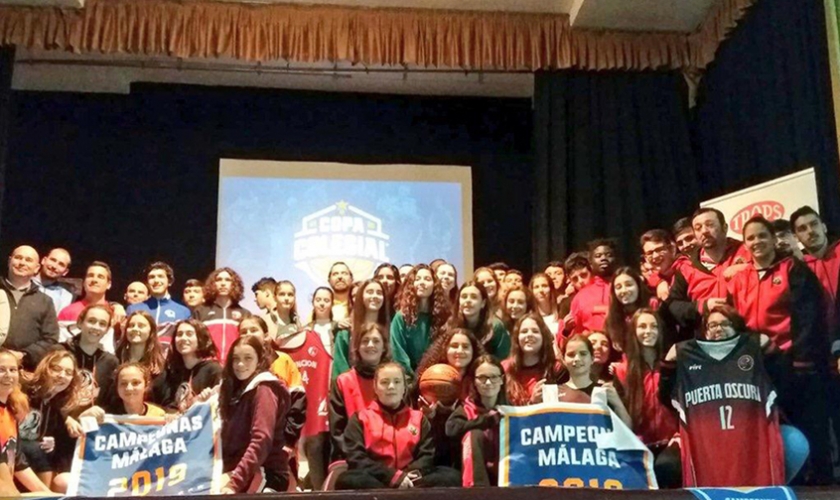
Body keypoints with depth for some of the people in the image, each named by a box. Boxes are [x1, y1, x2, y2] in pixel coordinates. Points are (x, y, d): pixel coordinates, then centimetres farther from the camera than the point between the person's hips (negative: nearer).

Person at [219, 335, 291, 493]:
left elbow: (261, 441, -21)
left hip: (265, 475, -8)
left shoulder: (263, 389, -8)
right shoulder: (238, 390, 17)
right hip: (241, 472, 8)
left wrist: (234, 483, -28)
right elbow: (229, 441, 14)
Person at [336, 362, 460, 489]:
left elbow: (427, 455, 8)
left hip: (410, 481, 2)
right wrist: (395, 476, -14)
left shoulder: (418, 418, 20)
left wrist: (410, 475, -14)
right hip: (376, 480, -2)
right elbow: (356, 458, -2)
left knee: (451, 477, -23)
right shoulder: (361, 418, 12)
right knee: (348, 480, -36)